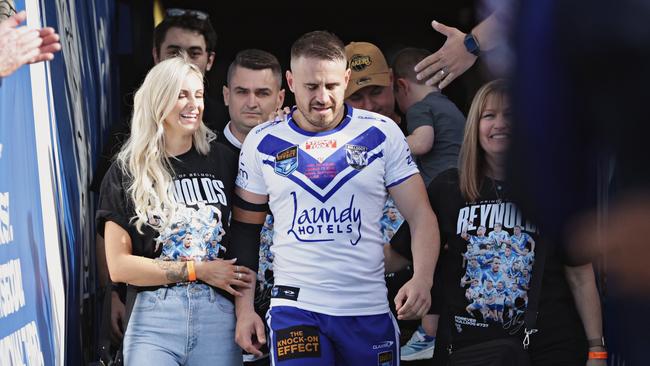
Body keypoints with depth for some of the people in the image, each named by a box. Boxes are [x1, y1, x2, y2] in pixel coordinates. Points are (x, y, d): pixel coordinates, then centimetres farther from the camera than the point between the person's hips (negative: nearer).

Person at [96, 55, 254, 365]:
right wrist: (198, 270, -6)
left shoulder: (223, 161, 8)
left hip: (219, 316, 2)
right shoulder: (127, 172, 3)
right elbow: (119, 266, -3)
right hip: (154, 319, -2)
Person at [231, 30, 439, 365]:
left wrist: (422, 279, -17)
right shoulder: (262, 143, 3)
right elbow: (244, 233, 9)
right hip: (295, 309, -1)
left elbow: (421, 216, 1)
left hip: (371, 312, 1)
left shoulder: (382, 134, 1)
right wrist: (244, 310, 2)